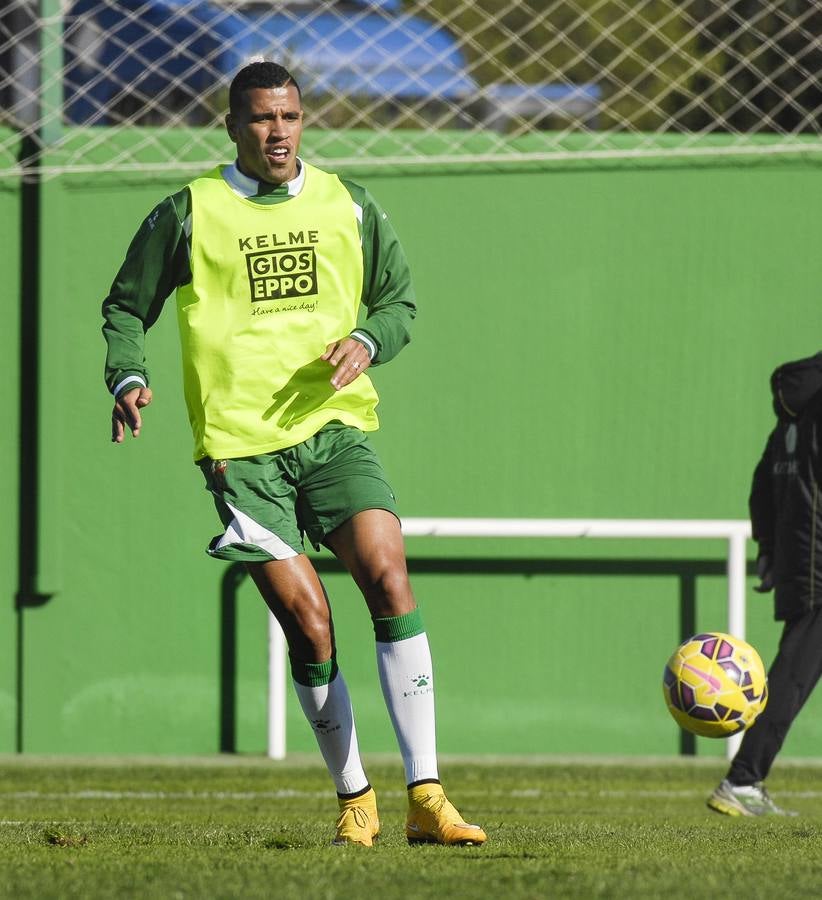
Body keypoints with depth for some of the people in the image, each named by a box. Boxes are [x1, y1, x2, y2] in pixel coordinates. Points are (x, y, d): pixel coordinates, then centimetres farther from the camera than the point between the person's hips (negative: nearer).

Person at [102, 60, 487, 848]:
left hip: (334, 428, 2)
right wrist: (128, 378, -7)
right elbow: (126, 308, 12)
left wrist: (367, 341, -4)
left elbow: (399, 300, 18)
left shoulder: (348, 207, 10)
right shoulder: (188, 214, 3)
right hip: (240, 448, -2)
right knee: (308, 625, -8)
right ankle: (353, 799, 11)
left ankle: (425, 797, -16)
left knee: (389, 583, -17)